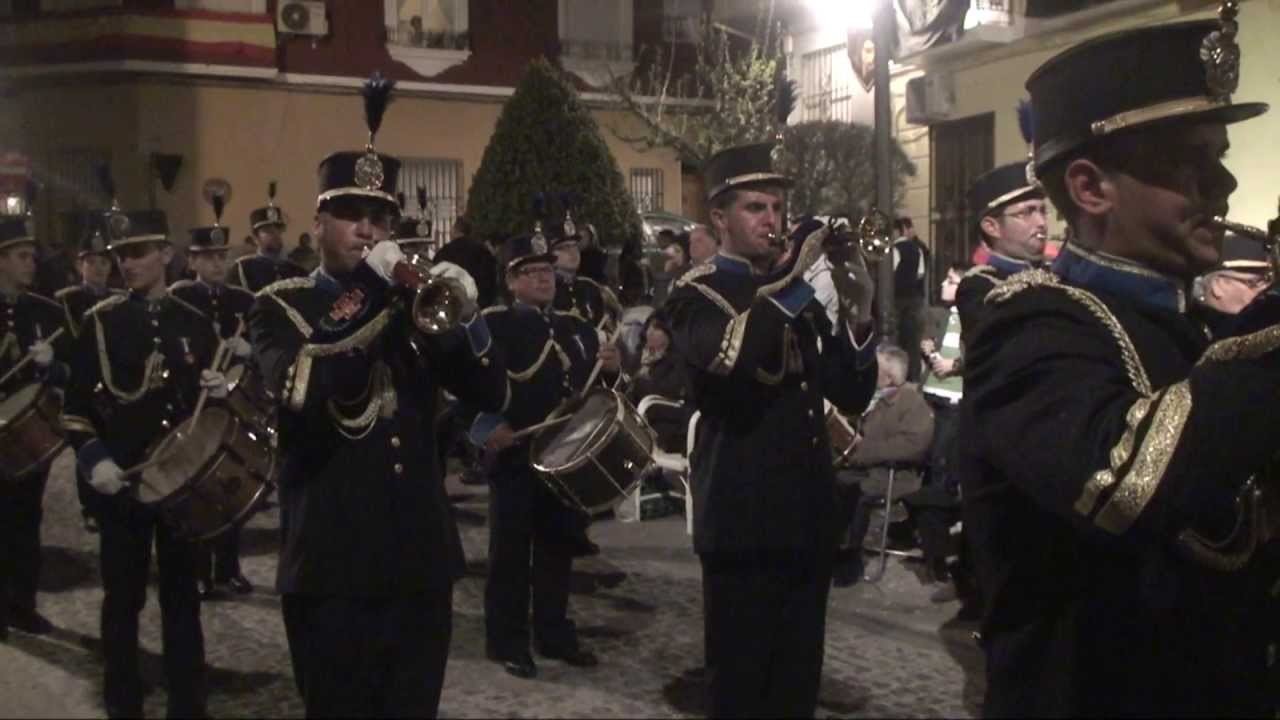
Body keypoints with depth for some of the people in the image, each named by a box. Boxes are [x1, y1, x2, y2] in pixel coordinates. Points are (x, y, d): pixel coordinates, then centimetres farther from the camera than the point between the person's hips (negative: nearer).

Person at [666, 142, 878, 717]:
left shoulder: (799, 293, 15)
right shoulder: (698, 293, -4)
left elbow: (852, 395, 8)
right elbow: (726, 357, -28)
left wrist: (856, 316, -8)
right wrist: (795, 277, -26)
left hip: (808, 515, 6)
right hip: (745, 518, -6)